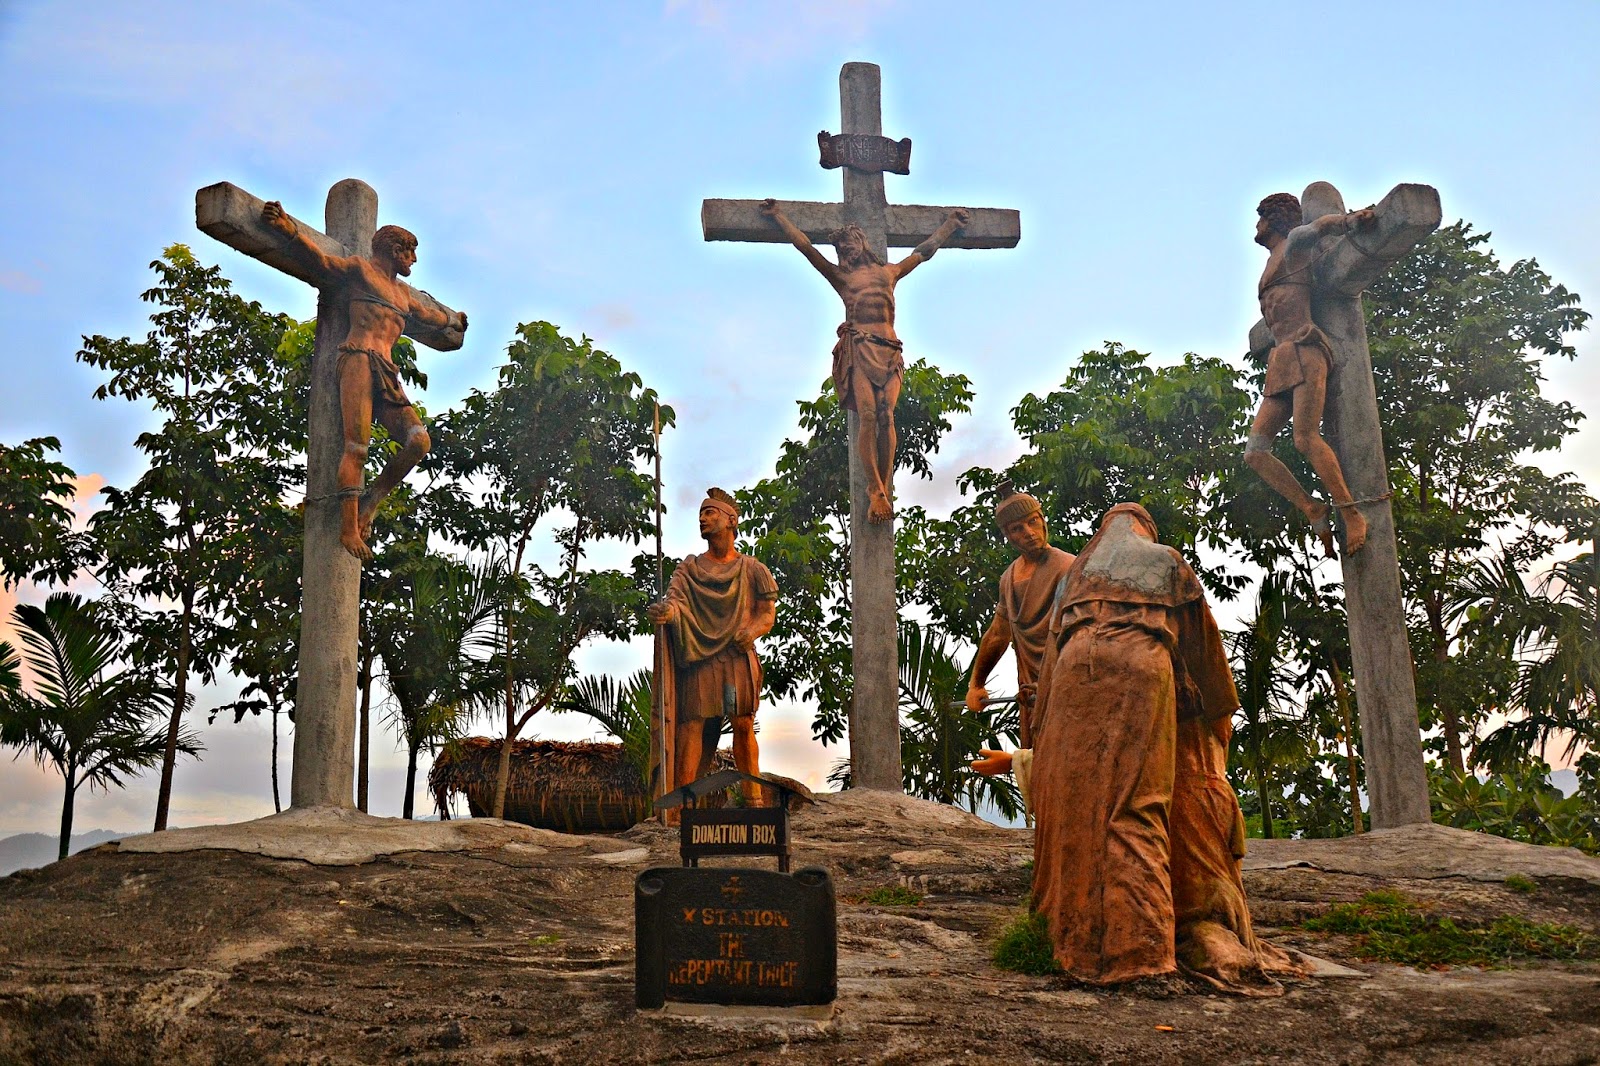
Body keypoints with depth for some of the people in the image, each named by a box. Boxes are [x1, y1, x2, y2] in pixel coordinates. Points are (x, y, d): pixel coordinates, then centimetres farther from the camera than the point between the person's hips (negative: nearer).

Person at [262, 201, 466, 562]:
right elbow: (321, 260, -3)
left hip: (387, 374, 7)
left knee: (419, 442, -14)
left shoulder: (402, 291, 33)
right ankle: (349, 527, -17)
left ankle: (370, 501, 0)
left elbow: (426, 313, 52)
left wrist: (452, 319, 70)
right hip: (359, 359, -7)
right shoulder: (360, 268, 11)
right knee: (356, 448, -16)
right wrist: (290, 230, -20)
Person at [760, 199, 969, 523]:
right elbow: (805, 246, 23)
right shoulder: (840, 276, 22)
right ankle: (876, 492, -21)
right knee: (869, 414, -20)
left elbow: (925, 250, 36)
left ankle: (884, 490, -20)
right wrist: (778, 216, 26)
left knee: (886, 415, -18)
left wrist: (951, 223, 45)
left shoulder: (889, 272, 27)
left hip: (888, 350, 2)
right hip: (858, 348, -2)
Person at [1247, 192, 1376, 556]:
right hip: (1280, 363, 8)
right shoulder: (1272, 264, 29)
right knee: (1254, 451, -6)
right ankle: (1315, 512, -6)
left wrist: (1351, 219, -32)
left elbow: (1319, 226, -16)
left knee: (1306, 438, -21)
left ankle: (1352, 515, -16)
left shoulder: (1293, 244, 6)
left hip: (1303, 352, -8)